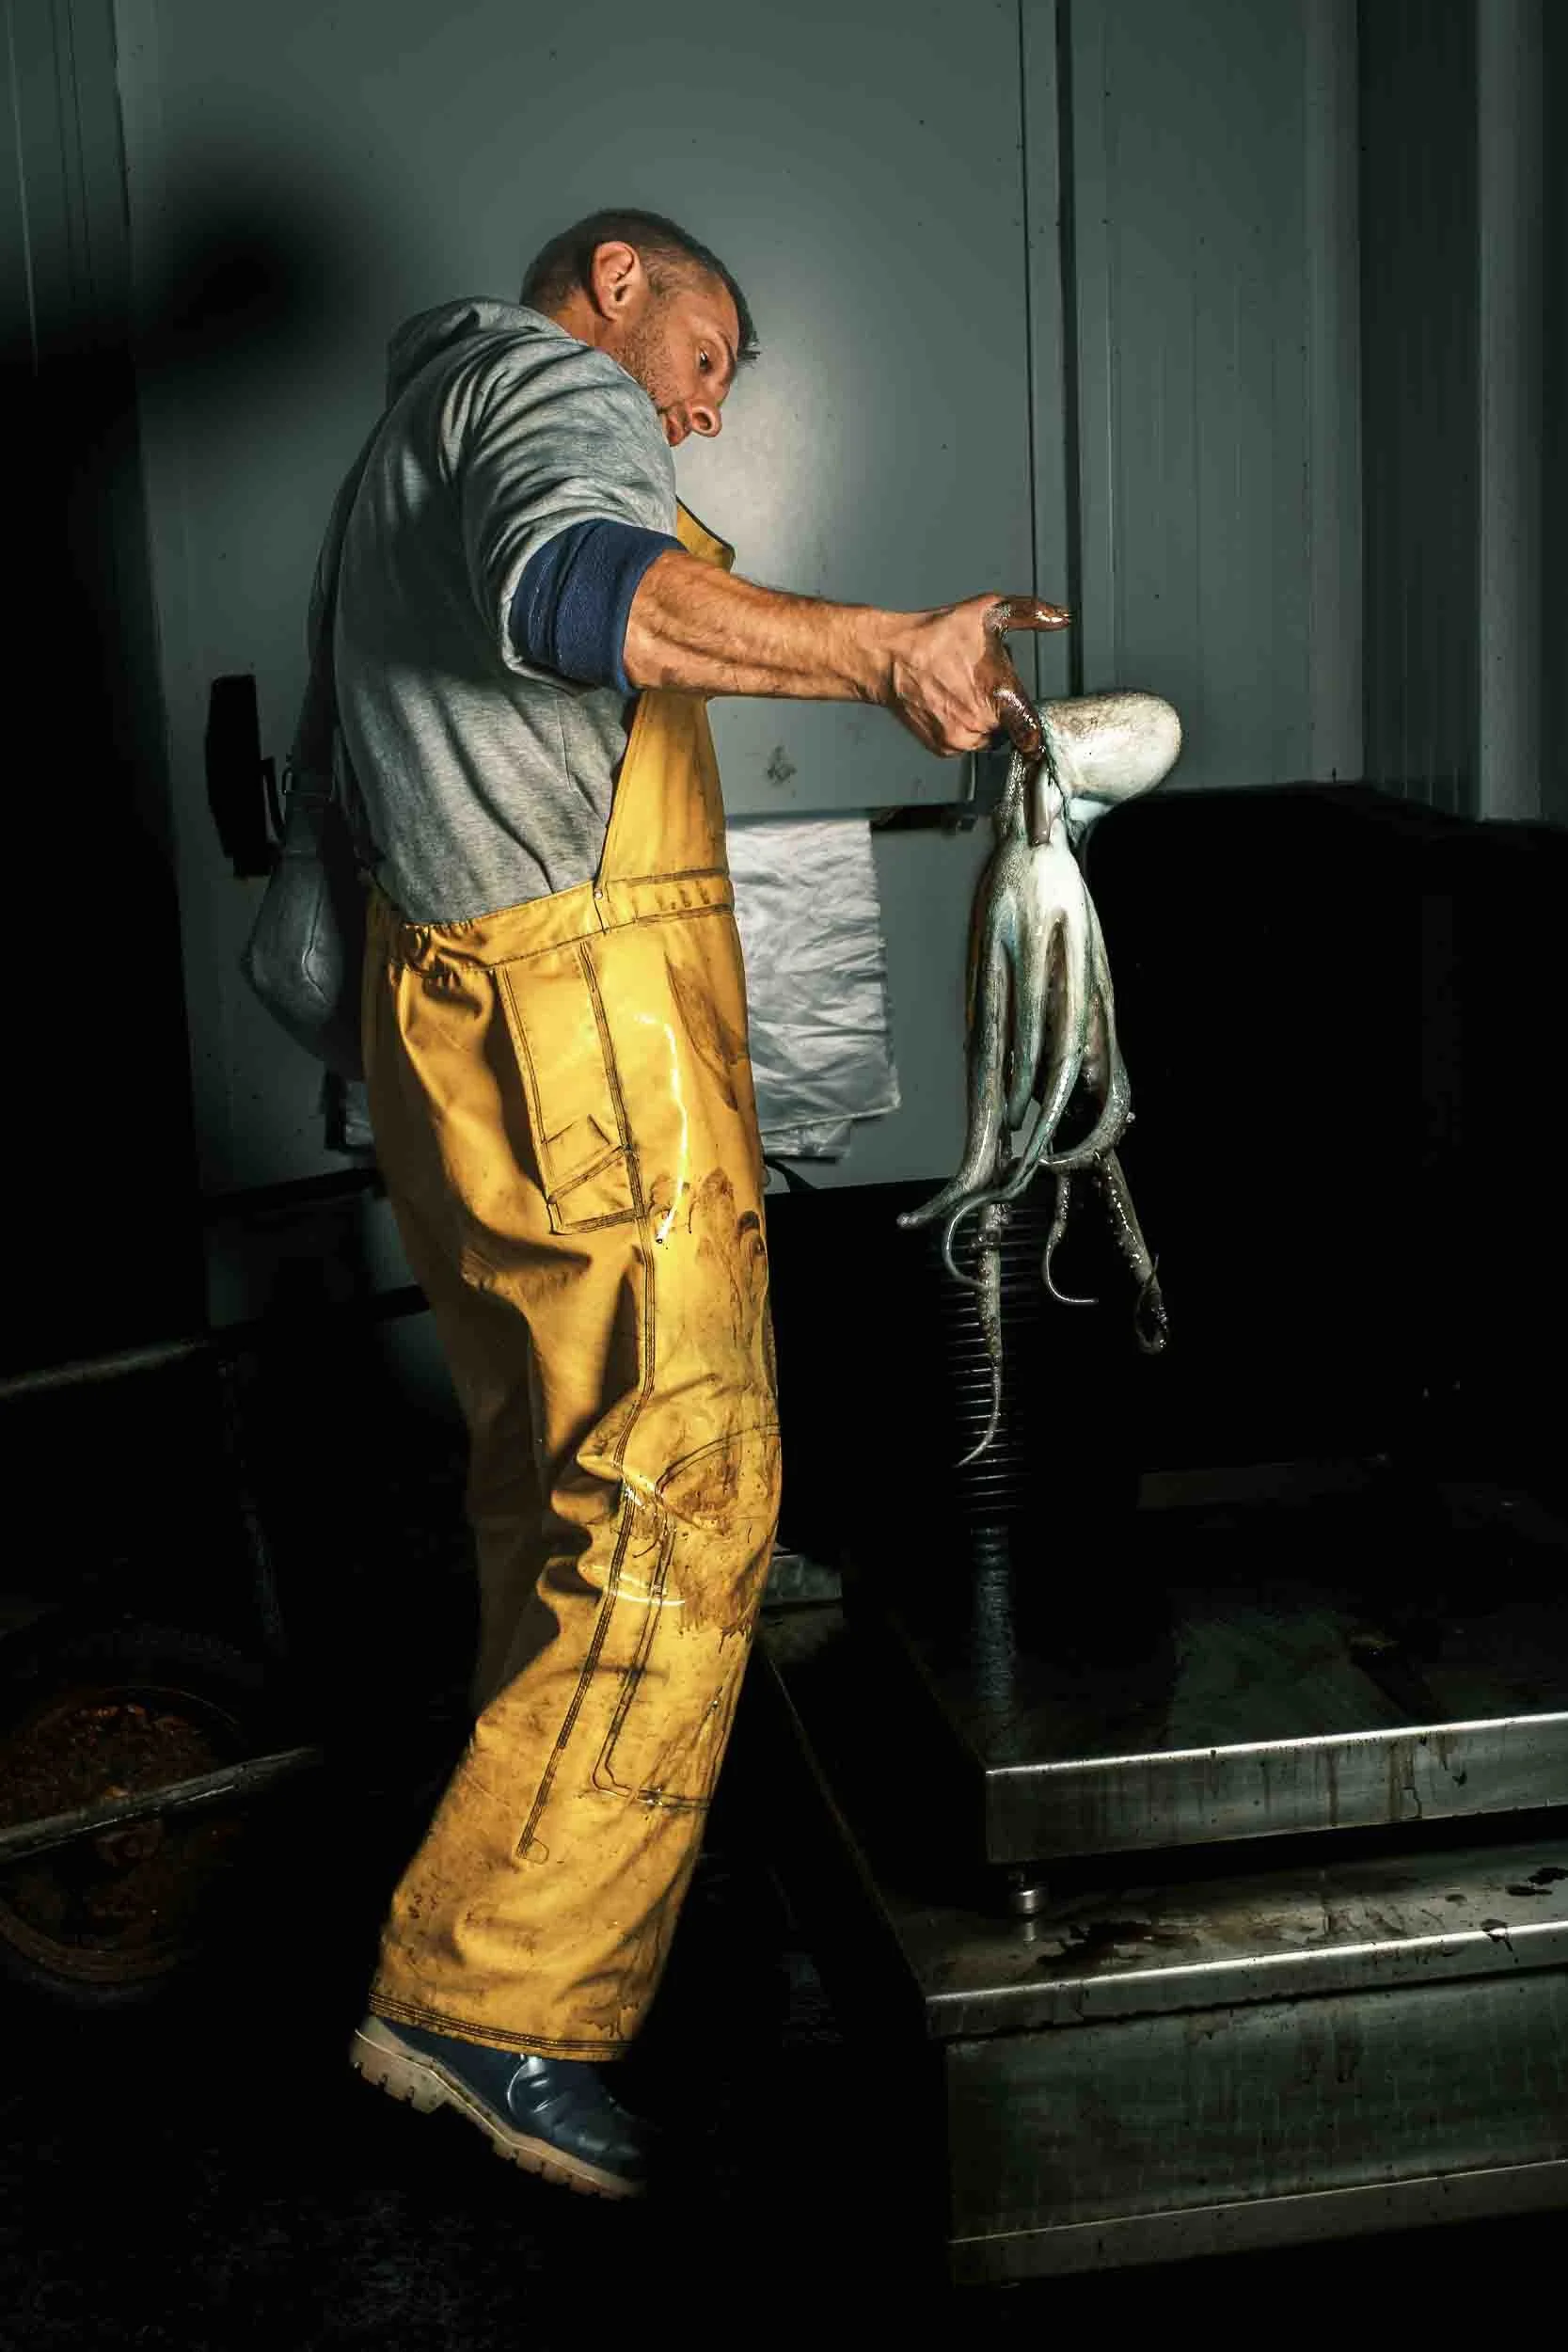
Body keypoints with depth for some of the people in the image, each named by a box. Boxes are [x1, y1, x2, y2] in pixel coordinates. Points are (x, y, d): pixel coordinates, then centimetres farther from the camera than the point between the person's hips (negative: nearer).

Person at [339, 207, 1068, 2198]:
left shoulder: (404, 446, 28)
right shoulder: (555, 380, -4)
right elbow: (565, 586, -28)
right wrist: (888, 653, -30)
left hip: (436, 1009, 10)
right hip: (588, 1013, -10)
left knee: (547, 1466, 20)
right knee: (680, 1503, -10)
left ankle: (542, 1840, 35)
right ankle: (491, 2001, -10)